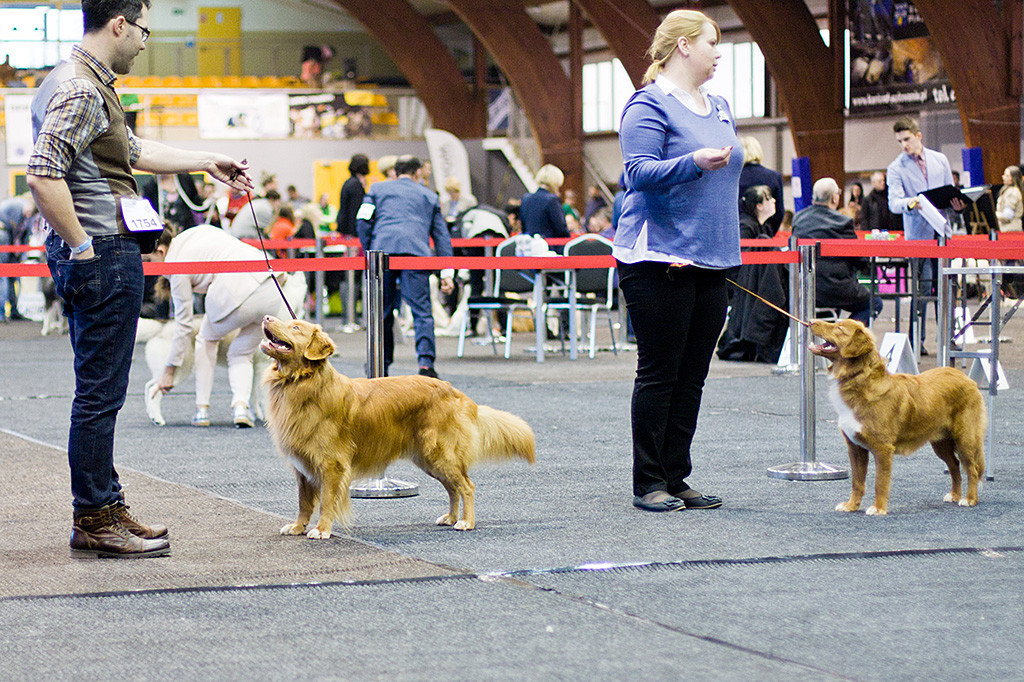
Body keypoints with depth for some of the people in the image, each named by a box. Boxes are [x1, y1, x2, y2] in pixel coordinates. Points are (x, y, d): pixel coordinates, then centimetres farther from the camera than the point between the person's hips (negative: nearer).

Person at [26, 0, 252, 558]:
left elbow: (133, 151, 31)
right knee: (100, 392, -5)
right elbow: (43, 176, -26)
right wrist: (83, 248, -20)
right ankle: (94, 520, -1)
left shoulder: (89, 84, 18)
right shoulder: (79, 90, -16)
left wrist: (207, 162, 34)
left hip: (96, 258, 11)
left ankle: (104, 507, 22)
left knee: (100, 391, 15)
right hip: (102, 254, -11)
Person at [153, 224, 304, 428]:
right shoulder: (200, 231, 26)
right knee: (241, 354, 21)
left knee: (207, 339, 25)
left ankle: (202, 409, 19)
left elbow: (183, 324, 8)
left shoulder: (176, 265, 7)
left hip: (236, 294, -6)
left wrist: (170, 370, 15)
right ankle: (241, 405, -6)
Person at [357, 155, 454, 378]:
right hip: (415, 251, -1)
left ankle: (381, 368, 14)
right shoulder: (429, 196, 26)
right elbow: (441, 234, 20)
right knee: (421, 311, -5)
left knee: (382, 312, 10)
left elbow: (363, 221, 10)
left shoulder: (378, 189, 24)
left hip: (382, 250, 1)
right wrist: (446, 272, 16)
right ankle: (426, 362, -22)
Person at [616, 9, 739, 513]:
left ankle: (676, 479, 13)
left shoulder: (719, 108, 18)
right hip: (660, 258, -8)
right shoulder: (650, 105, -7)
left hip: (709, 262, 8)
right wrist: (694, 162, -30)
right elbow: (639, 171, -18)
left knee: (692, 375, 8)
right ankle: (648, 484, 2)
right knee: (659, 372, -4)